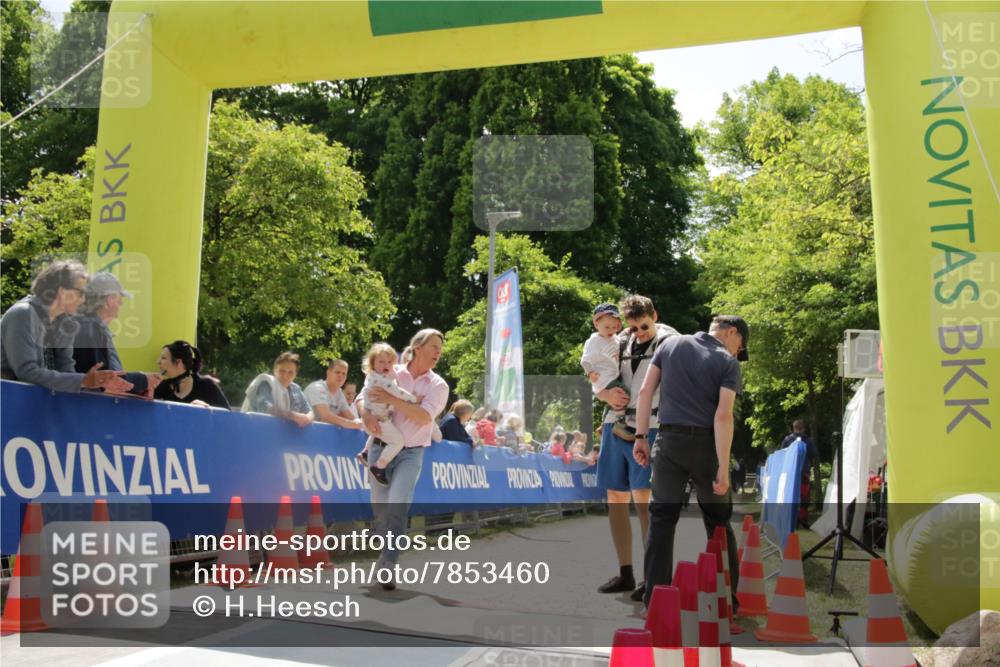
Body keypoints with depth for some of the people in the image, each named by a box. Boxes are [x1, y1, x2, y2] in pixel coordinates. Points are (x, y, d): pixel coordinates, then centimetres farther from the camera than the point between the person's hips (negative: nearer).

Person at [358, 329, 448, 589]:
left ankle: (387, 566, -12)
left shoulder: (438, 385, 1)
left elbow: (424, 416, -13)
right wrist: (367, 415, -18)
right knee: (379, 508, 6)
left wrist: (391, 399, -18)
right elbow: (363, 397, 4)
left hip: (411, 453, -1)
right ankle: (386, 555, 27)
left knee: (397, 506, -18)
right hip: (381, 448, 1)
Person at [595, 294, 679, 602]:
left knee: (643, 499, -14)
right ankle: (625, 574, 20)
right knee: (615, 500, 8)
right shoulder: (620, 344, 14)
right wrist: (607, 394, -5)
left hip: (648, 429, -6)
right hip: (615, 427, 6)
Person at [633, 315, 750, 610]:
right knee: (718, 521, 11)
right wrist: (723, 468, -14)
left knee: (662, 519, 7)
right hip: (705, 443, -2)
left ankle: (654, 599, 5)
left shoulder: (671, 344, 8)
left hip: (669, 441, 2)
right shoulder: (727, 362, -3)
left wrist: (641, 436, 8)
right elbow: (723, 416, -13)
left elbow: (645, 391, 4)